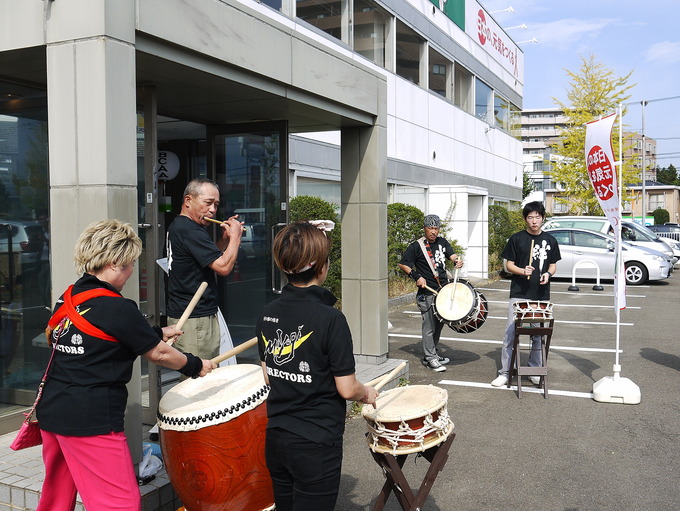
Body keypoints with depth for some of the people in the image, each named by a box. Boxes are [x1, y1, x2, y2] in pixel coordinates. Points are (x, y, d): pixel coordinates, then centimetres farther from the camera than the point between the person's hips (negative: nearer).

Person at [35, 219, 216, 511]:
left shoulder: (68, 298, 8)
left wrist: (157, 332, 26)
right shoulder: (117, 308, -16)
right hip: (91, 420, -9)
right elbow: (158, 355, -6)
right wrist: (197, 366, 10)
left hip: (52, 411, 9)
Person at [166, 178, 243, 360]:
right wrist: (235, 236, -8)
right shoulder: (191, 231, -18)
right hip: (195, 319, -10)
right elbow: (223, 267, -22)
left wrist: (225, 240, 10)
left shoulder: (176, 226, 15)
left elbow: (208, 257, 25)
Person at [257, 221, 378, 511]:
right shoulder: (330, 319, -20)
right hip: (316, 446, -6)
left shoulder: (268, 315, 0)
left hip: (276, 440, 6)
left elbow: (269, 378, 9)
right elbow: (346, 389, -15)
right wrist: (367, 393, 4)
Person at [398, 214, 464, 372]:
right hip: (427, 293, -7)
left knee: (439, 324, 15)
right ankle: (430, 359, 4)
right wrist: (416, 277, -15)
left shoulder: (442, 242, 12)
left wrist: (457, 259, -22)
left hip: (443, 290, 7)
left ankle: (431, 354, 28)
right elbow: (403, 264, -4)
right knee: (429, 326, -4)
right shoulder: (416, 246, -5)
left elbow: (451, 254, 1)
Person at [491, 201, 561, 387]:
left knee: (538, 336, 11)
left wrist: (548, 274, -8)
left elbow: (553, 265, 14)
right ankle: (504, 372, 5)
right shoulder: (517, 239, 0)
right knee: (510, 334, -3)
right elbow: (509, 265, 1)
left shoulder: (550, 241, 8)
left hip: (541, 295, 3)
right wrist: (522, 271, -18)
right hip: (518, 294, -2)